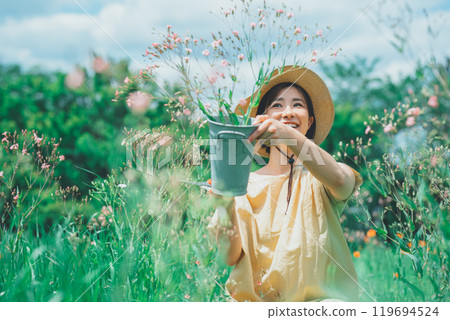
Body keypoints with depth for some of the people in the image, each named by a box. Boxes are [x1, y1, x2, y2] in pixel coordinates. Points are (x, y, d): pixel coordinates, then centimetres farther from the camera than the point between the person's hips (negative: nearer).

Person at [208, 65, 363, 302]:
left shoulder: (318, 178, 6)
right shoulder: (246, 185, 9)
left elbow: (339, 181, -21)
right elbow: (231, 257, 0)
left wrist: (289, 136, -35)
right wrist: (226, 203, -18)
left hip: (318, 298, -1)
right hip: (254, 299, 1)